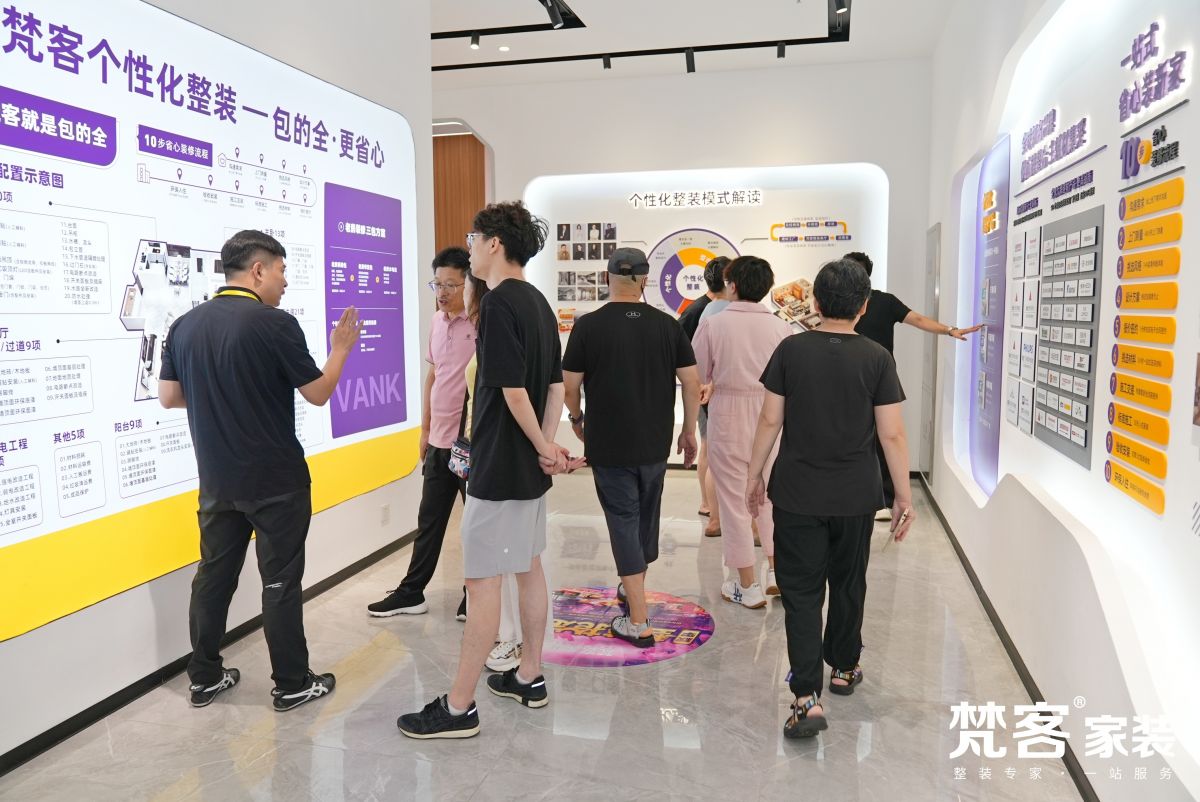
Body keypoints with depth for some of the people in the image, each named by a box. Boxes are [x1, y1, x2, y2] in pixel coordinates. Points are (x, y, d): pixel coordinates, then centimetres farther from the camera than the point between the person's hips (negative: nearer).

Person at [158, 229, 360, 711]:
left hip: (217, 480, 6)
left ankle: (204, 678, 27)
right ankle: (292, 685, 15)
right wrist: (341, 348, 6)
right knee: (280, 581, 4)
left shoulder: (185, 325, 3)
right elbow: (319, 394, -9)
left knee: (214, 575, 15)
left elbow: (168, 396, 9)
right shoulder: (274, 324, -16)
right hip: (276, 480, -6)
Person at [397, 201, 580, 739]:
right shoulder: (537, 301, 11)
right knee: (528, 567, 17)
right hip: (530, 468, 10)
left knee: (482, 581, -2)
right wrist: (547, 445, 0)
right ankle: (529, 677, 31)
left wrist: (544, 448, -9)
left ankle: (459, 708, 8)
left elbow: (513, 390, -22)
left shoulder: (498, 303, -18)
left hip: (500, 467, -10)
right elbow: (556, 383, 11)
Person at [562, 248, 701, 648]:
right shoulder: (667, 325, -1)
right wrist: (689, 430, 11)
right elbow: (692, 382, 0)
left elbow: (569, 386, -5)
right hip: (655, 443, 4)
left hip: (608, 446, -3)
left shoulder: (588, 326, -9)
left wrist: (577, 420, 13)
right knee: (646, 516, 21)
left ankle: (639, 622, 2)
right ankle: (633, 588, 41)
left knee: (624, 523, 2)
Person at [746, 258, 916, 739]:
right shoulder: (876, 358, -6)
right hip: (855, 496, 1)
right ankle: (843, 668, 38)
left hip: (797, 495, -1)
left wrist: (755, 475, 8)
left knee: (801, 593, 3)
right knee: (848, 583, 20)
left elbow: (770, 420, -4)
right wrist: (903, 496, 3)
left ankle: (807, 698, -5)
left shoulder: (791, 350, -6)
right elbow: (891, 434, -6)